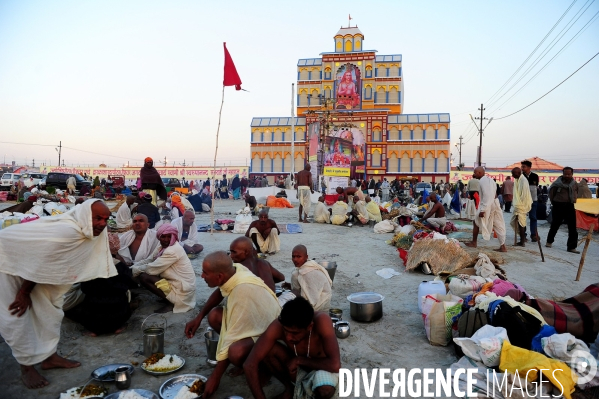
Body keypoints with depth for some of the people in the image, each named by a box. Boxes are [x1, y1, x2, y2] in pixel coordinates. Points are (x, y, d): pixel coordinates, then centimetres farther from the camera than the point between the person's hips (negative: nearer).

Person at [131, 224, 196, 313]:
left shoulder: (173, 250, -21)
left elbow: (152, 269, -18)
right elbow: (148, 261, 12)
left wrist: (134, 270, -5)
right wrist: (132, 267, -2)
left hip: (182, 290, -9)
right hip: (176, 282, 9)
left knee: (144, 277, -12)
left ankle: (172, 303, -8)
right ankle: (169, 297, 10)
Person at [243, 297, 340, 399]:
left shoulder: (321, 321, -36)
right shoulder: (278, 326, -30)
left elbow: (335, 365, -40)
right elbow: (250, 365, -31)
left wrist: (300, 360, -31)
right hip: (296, 368, 3)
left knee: (326, 390, -37)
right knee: (267, 351, -25)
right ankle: (290, 387, 1)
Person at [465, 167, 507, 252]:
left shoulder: (482, 181, -14)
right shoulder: (489, 179, 17)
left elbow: (486, 196, -22)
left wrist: (482, 210, -24)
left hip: (487, 204, -9)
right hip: (495, 203, 9)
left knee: (476, 222, 8)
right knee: (499, 226, 7)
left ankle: (473, 243, 17)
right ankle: (503, 246, 8)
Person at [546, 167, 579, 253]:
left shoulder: (574, 184, 4)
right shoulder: (557, 183, -7)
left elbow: (576, 194, 18)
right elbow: (551, 193, 3)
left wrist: (572, 202, 10)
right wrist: (554, 203, 8)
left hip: (570, 207, 3)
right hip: (558, 206, -3)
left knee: (572, 227, -2)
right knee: (555, 225, 9)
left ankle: (572, 247, 4)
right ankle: (549, 241, 28)